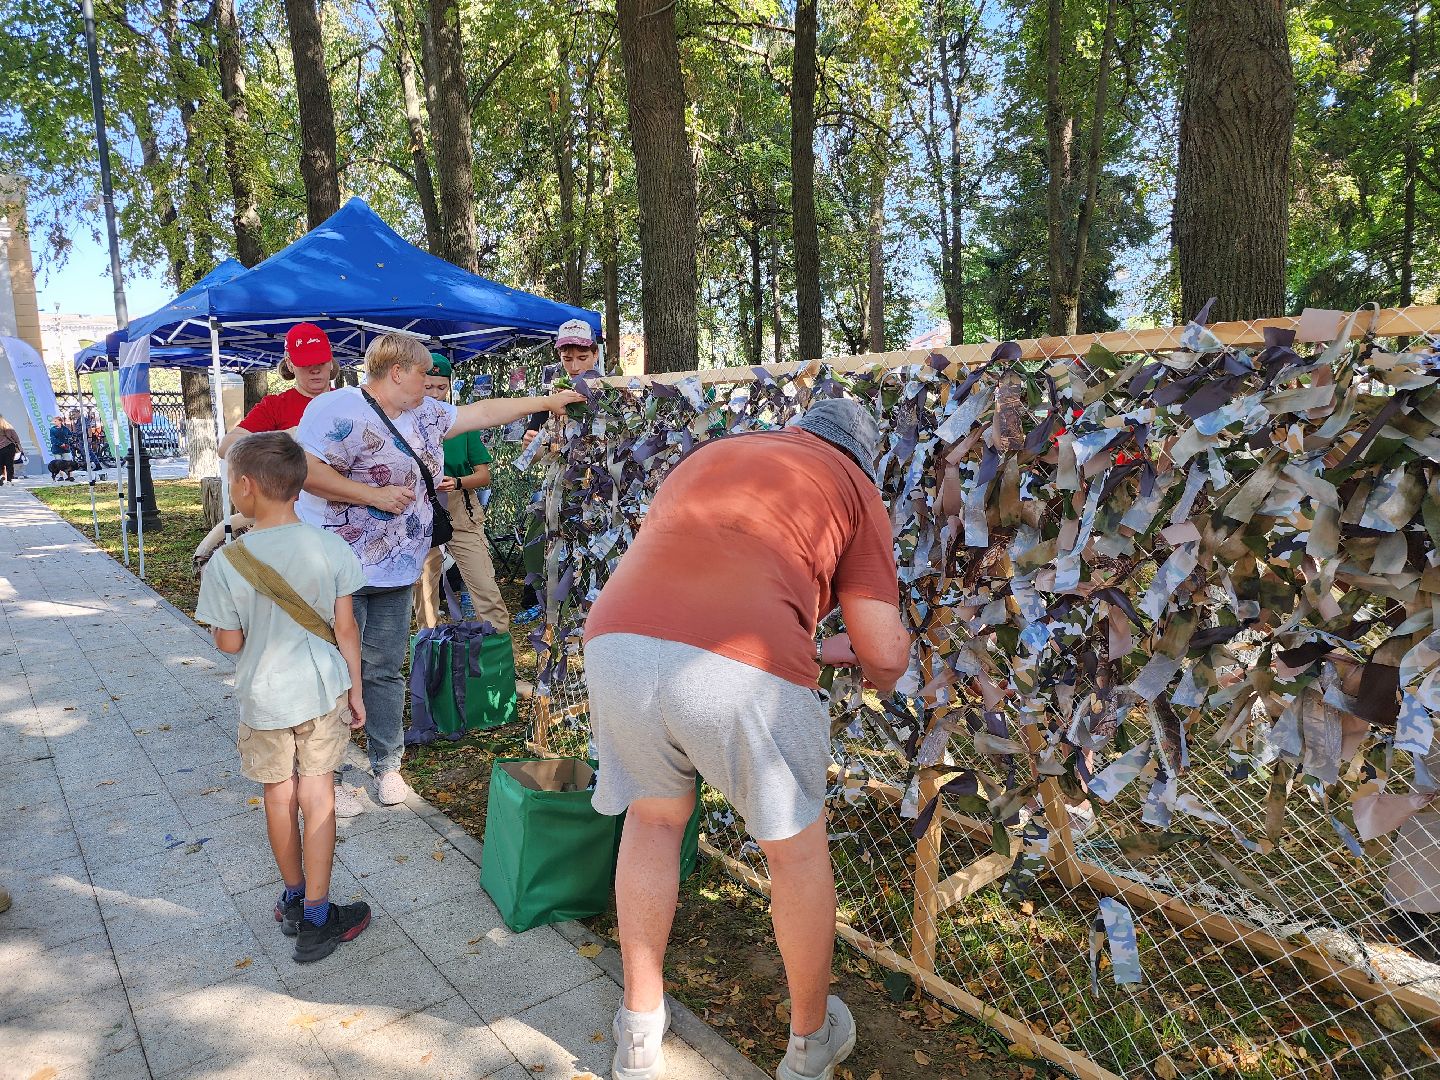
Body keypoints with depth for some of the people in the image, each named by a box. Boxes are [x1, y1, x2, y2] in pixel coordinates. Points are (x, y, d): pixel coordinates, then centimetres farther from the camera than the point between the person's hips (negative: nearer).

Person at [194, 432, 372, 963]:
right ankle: (316, 918, 16)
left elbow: (229, 643, -9)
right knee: (317, 794, 11)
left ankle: (294, 899, 37)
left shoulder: (225, 564, -18)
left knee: (279, 795, 18)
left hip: (264, 697, -1)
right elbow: (346, 628, -6)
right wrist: (355, 689, 5)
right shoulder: (332, 548, -12)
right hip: (323, 689, 1)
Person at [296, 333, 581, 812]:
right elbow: (303, 469, -23)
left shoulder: (424, 414, 12)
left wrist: (546, 401, 23)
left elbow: (482, 412, 21)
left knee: (384, 671, 12)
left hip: (395, 573, 7)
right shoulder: (341, 409, -15)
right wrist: (375, 494, -20)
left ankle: (387, 766, 23)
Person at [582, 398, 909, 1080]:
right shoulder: (854, 485, 19)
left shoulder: (710, 454, 32)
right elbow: (885, 651, 9)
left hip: (615, 641, 4)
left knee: (653, 819, 29)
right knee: (795, 847, 22)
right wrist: (877, 671, 34)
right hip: (743, 667, -4)